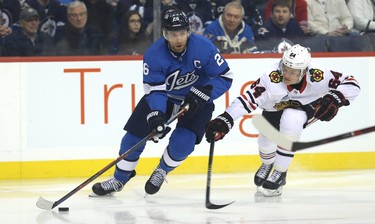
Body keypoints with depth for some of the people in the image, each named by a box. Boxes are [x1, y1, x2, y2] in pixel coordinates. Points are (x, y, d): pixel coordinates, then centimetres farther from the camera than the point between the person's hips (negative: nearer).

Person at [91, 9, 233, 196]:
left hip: (197, 100, -1)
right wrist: (156, 116, -40)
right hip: (163, 95, 1)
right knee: (135, 133, -5)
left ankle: (161, 172, 10)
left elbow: (225, 77, -19)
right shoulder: (154, 55, -25)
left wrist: (201, 95, -31)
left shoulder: (203, 47, -27)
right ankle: (119, 180, 16)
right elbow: (155, 90, -23)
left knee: (182, 141, -21)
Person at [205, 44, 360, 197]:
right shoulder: (272, 79, -38)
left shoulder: (317, 75, -35)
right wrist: (225, 120, -52)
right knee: (266, 141, -8)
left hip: (306, 105, -1)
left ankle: (280, 173, -12)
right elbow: (249, 98, -42)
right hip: (275, 108, 1)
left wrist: (334, 99, -44)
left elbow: (351, 85, -28)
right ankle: (267, 163, 35)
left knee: (290, 120, -31)